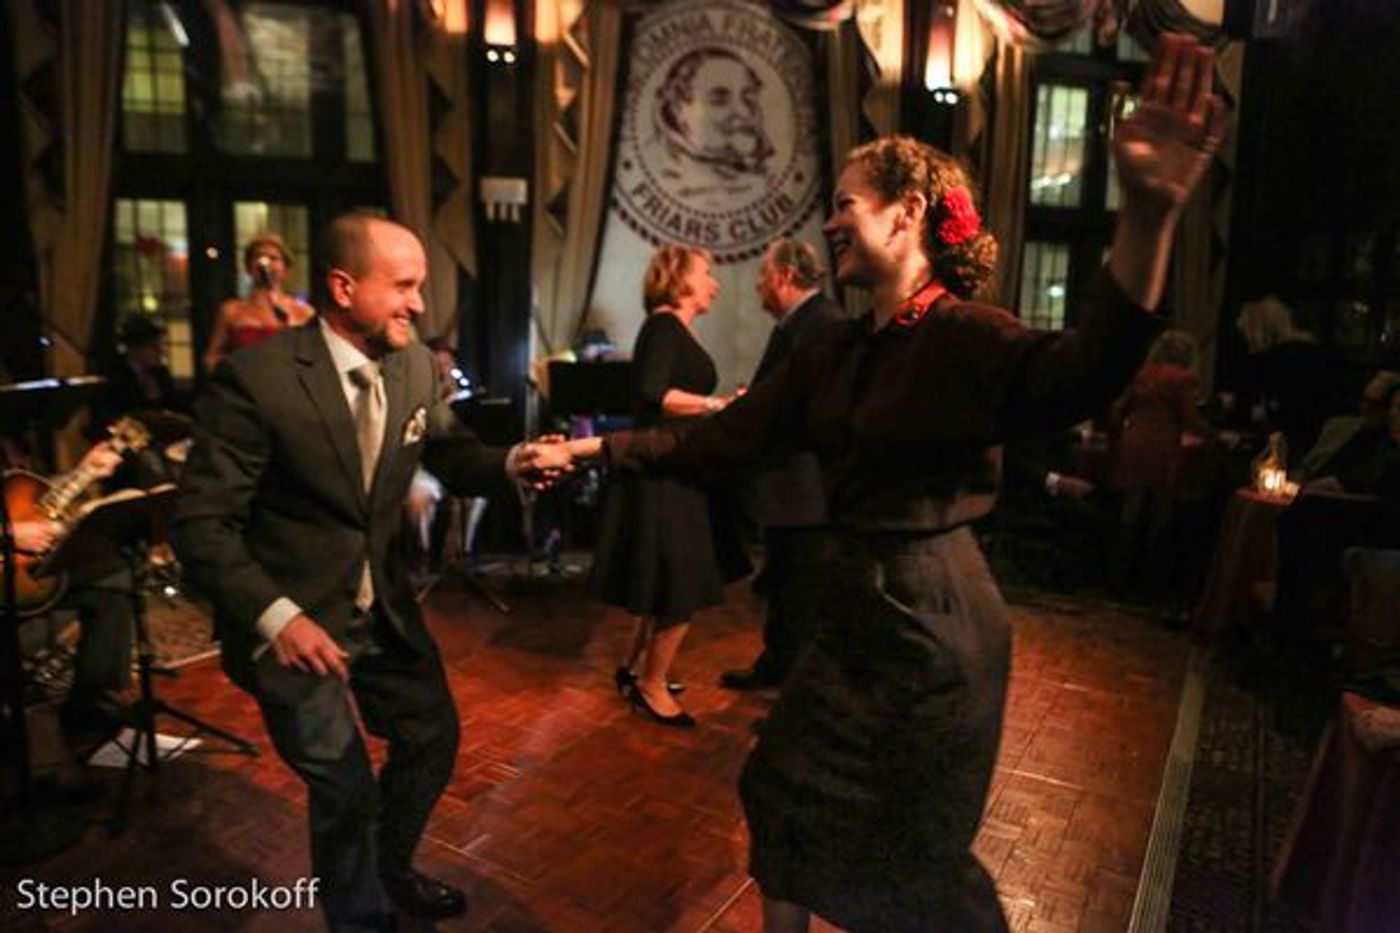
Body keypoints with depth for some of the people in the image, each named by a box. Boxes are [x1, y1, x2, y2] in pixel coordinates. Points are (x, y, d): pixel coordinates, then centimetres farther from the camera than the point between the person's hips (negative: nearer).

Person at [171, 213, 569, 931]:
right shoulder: (256, 379, -22)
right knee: (345, 787, 2)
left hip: (382, 603, 6)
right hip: (292, 616, -6)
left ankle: (390, 871, 46)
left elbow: (448, 452, 10)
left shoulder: (416, 365, -5)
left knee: (433, 735, 18)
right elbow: (200, 523, -20)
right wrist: (277, 616, -30)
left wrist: (512, 461, -12)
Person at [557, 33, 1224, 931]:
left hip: (930, 613, -8)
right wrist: (598, 448, 8)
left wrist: (1148, 216, -56)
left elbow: (1086, 373, -38)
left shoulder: (965, 335, -17)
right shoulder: (836, 351, 7)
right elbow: (728, 435, 9)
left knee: (916, 854, 10)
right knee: (785, 792, 22)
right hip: (858, 602, 8)